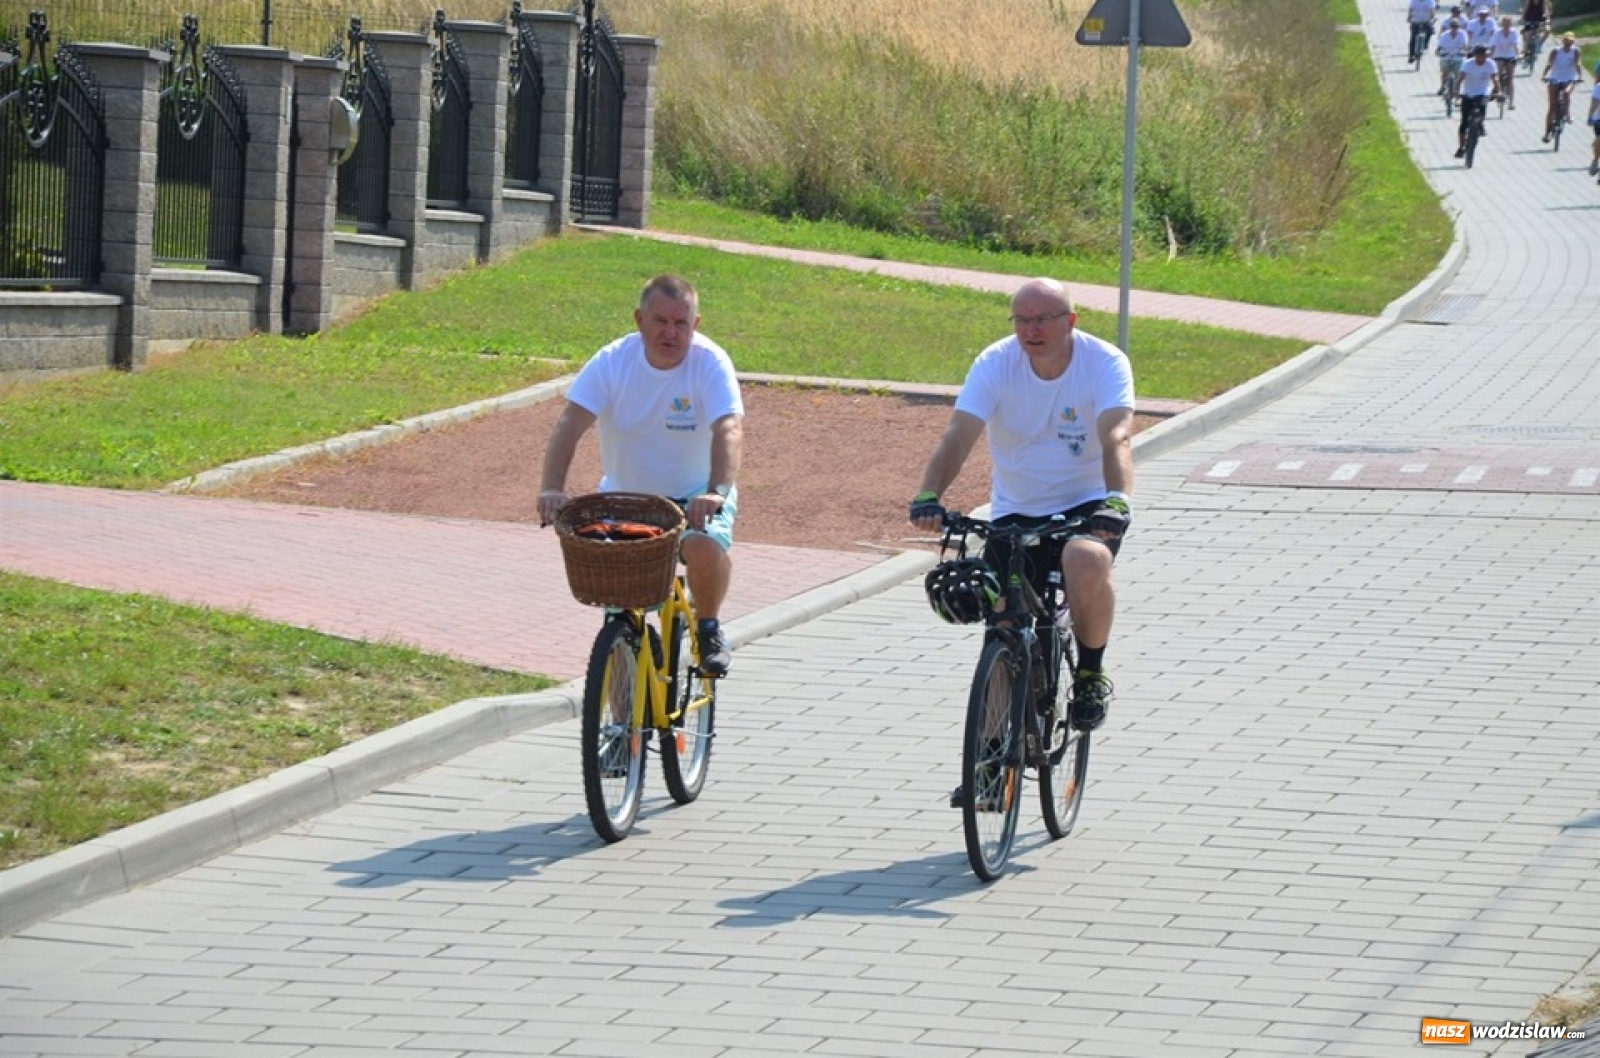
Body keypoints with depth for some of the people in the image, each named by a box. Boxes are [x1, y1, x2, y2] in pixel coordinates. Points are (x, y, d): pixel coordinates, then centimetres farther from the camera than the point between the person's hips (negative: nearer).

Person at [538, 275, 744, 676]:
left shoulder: (711, 363, -17)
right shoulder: (613, 361, -13)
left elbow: (730, 430, -31)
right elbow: (570, 424, -23)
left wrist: (718, 492, -49)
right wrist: (552, 489, -40)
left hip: (695, 495, -3)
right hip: (623, 493, 3)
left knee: (706, 546, -31)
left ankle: (709, 627, -3)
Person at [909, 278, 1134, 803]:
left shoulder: (1106, 363, -15)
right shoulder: (995, 364, -11)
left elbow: (1116, 437, -30)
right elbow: (958, 435, -23)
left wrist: (1118, 499, -49)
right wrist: (929, 495, -41)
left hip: (1085, 505, -3)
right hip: (1014, 512, 3)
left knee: (1086, 561, -36)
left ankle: (1091, 674, -12)